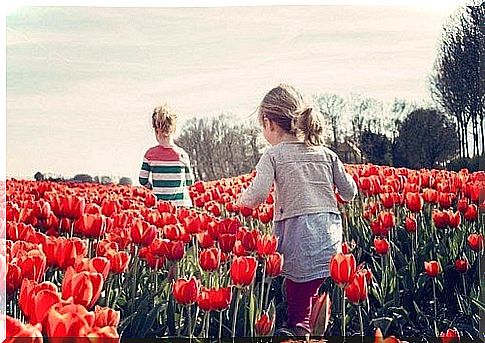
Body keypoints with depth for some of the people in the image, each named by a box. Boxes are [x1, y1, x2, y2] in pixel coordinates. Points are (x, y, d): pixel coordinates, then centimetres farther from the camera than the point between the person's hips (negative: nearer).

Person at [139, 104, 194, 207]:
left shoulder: (150, 153, -5)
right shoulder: (182, 154, -5)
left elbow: (143, 181, 1)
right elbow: (189, 182, 5)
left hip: (160, 203, 0)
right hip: (181, 203, 0)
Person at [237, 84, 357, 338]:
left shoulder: (273, 156, -1)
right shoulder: (326, 153, 14)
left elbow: (258, 195, -15)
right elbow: (349, 193, 16)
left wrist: (241, 200, 7)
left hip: (299, 239, -5)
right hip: (331, 239, 5)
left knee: (297, 313, 4)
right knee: (311, 295, 17)